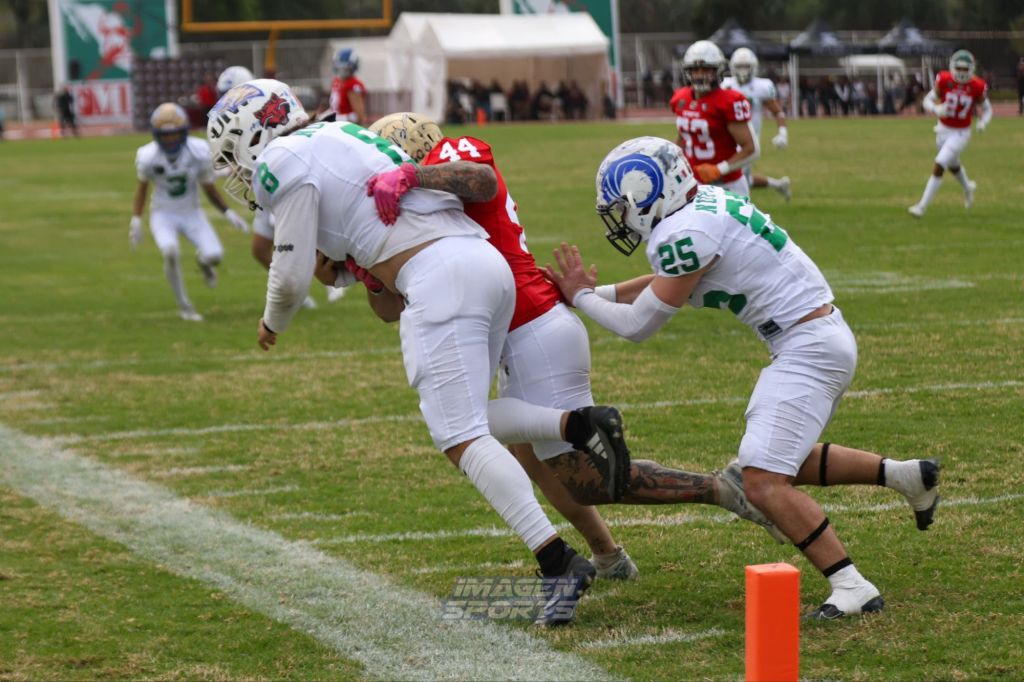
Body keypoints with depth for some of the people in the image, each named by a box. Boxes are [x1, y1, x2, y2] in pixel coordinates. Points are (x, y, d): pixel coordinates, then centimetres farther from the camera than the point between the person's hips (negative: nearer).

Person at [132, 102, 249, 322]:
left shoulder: (199, 153, -17)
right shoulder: (149, 157, -19)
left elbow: (209, 189, -2)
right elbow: (142, 186, 2)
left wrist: (228, 213, -11)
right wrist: (136, 219, -3)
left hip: (192, 213, 2)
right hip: (163, 215, -1)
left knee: (214, 256, -20)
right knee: (171, 252, -32)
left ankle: (202, 259, 22)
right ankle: (184, 305, -10)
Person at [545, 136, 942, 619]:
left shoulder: (686, 232, -20)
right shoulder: (704, 205, 8)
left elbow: (638, 326, -12)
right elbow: (668, 286, 24)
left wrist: (581, 297, 4)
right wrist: (595, 291, 17)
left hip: (809, 348, -10)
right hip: (812, 339, 10)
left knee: (763, 482, -14)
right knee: (784, 465, 24)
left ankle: (853, 588, -13)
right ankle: (905, 475, 29)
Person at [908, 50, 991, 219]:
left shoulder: (977, 87, -16)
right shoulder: (944, 80, -14)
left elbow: (987, 109, 0)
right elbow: (928, 100, -6)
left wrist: (982, 122, -21)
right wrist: (936, 109, -28)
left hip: (960, 133, -3)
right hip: (943, 129, 4)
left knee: (938, 168, -14)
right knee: (953, 166, 25)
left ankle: (922, 206, -8)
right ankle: (968, 188, 57)